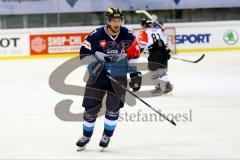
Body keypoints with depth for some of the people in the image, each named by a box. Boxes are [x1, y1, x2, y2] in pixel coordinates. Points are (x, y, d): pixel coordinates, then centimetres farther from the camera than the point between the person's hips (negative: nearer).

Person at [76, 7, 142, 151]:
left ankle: (107, 135, 16)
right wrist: (94, 64, -22)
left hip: (119, 76, 1)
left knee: (113, 106, -2)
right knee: (91, 106, -2)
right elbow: (85, 52, -9)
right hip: (99, 74, -1)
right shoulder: (96, 35, -14)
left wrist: (135, 73, 0)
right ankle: (86, 135, 16)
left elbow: (134, 54, 3)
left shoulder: (127, 36, -6)